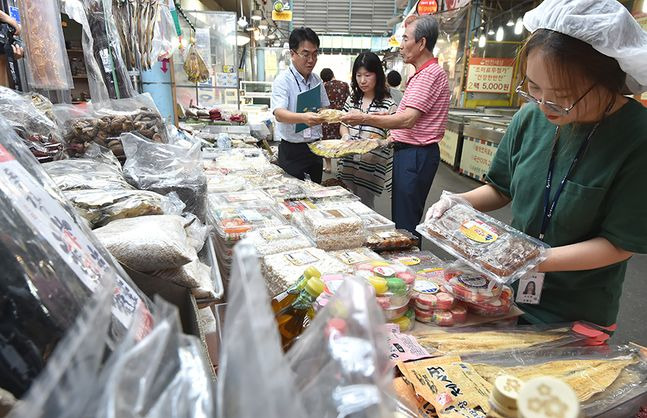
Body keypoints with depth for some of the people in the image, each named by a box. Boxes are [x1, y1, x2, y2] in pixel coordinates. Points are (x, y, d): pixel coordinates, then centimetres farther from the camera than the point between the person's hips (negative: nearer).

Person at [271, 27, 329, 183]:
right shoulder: (283, 80, -11)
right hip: (291, 151, -6)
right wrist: (304, 118, -45)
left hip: (315, 148, 6)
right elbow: (279, 114, -26)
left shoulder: (317, 80, 8)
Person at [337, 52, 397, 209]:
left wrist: (380, 139, -27)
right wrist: (346, 136, -6)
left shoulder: (388, 104, -8)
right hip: (348, 163, 5)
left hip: (371, 165, -5)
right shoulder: (352, 99, 8)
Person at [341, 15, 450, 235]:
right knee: (400, 218, 17)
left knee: (406, 223, -2)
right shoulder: (422, 74, 19)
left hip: (416, 155, -11)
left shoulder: (430, 73, -15)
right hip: (408, 151, 11)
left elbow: (408, 119, -24)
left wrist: (365, 119, -24)